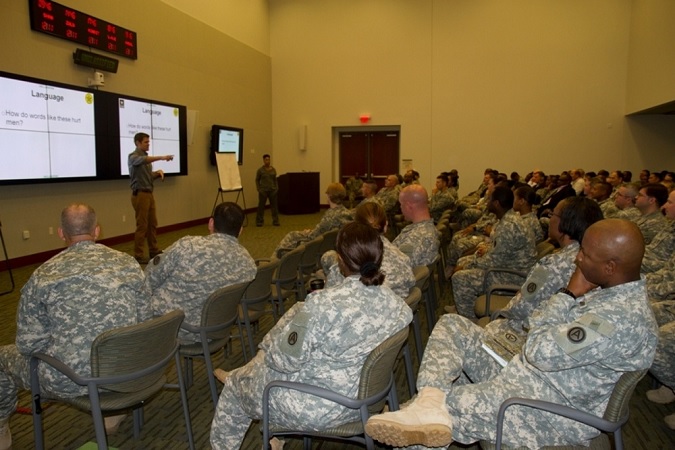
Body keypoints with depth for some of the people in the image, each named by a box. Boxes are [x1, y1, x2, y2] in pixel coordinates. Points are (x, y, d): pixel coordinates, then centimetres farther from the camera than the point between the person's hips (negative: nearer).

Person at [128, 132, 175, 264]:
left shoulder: (147, 157, 17)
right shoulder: (133, 156, -10)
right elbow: (142, 161, -34)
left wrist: (158, 172, -1)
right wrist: (161, 157, -46)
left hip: (149, 194, 9)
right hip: (140, 194, -9)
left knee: (152, 224, 13)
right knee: (142, 225, -6)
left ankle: (154, 251, 24)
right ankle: (138, 255, 1)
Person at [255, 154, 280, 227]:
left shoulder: (273, 170, 6)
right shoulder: (260, 170, -3)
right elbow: (257, 180, 3)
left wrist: (277, 188, 5)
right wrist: (258, 189, -5)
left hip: (272, 190, 3)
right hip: (263, 191, -3)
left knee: (274, 205, 3)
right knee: (261, 206, 1)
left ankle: (275, 221, 11)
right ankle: (259, 222, 11)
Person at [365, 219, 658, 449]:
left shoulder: (625, 317, -26)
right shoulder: (609, 289, 5)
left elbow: (540, 351, -24)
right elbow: (536, 323, 12)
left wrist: (569, 294, -16)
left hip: (554, 410, -10)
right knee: (452, 325, 1)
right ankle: (431, 405, -18)